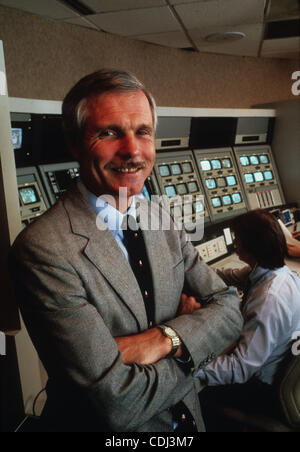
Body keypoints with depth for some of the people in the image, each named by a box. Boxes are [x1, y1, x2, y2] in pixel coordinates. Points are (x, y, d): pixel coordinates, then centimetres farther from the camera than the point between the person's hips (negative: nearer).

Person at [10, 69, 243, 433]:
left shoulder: (160, 218, -7)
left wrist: (163, 339, -24)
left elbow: (229, 308, -7)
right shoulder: (42, 249, -27)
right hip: (107, 428, -5)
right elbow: (117, 402, -29)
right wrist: (190, 325, -16)